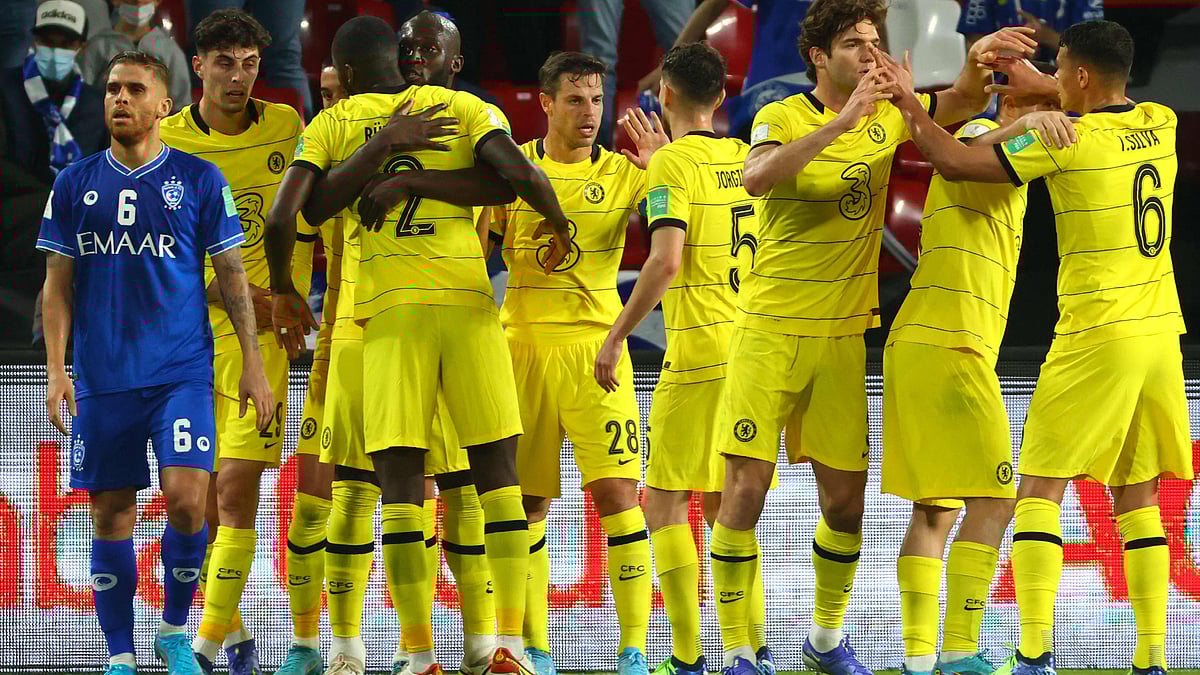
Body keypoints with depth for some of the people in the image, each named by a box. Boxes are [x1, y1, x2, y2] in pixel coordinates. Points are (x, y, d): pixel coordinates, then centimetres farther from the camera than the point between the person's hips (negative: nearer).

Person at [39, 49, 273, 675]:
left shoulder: (199, 179, 3)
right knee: (110, 516, 2)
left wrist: (252, 363, 1)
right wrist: (55, 369, 0)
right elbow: (58, 285, 10)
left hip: (182, 372, -2)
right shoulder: (75, 184, 8)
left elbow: (232, 276, 6)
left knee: (186, 499, -15)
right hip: (101, 380, 2)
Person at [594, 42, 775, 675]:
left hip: (698, 352, -7)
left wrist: (616, 336, -13)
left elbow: (665, 262, -20)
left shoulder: (674, 163, -9)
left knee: (664, 500, 0)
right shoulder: (746, 158, 11)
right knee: (723, 503, 14)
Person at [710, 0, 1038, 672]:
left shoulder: (888, 115, 6)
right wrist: (841, 121, -35)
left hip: (844, 334, 5)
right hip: (771, 330, -5)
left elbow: (964, 103, 8)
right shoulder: (782, 117, -10)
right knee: (746, 488, -9)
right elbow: (756, 178, -28)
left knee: (846, 496, 7)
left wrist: (979, 61, -15)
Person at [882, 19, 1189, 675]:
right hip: (1160, 332, 6)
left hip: (1096, 337, -6)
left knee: (1039, 489, -2)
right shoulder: (1159, 124, 7)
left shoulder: (1068, 139, -11)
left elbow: (956, 161, -7)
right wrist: (1040, 86, 30)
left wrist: (909, 107, 6)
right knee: (1137, 494, 11)